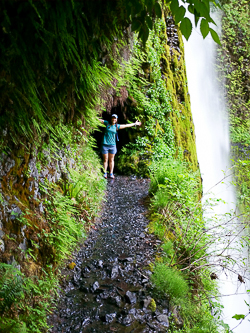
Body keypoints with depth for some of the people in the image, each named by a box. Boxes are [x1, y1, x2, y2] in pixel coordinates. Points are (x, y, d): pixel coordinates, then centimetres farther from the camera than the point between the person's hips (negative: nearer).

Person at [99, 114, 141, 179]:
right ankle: (105, 173, 9)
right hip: (105, 144, -2)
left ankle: (111, 173, 13)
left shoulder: (117, 126, 7)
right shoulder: (107, 123, 3)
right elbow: (100, 120, 10)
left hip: (112, 145, 2)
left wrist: (135, 124, 19)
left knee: (111, 160, 7)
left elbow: (126, 125, 14)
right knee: (105, 160, 2)